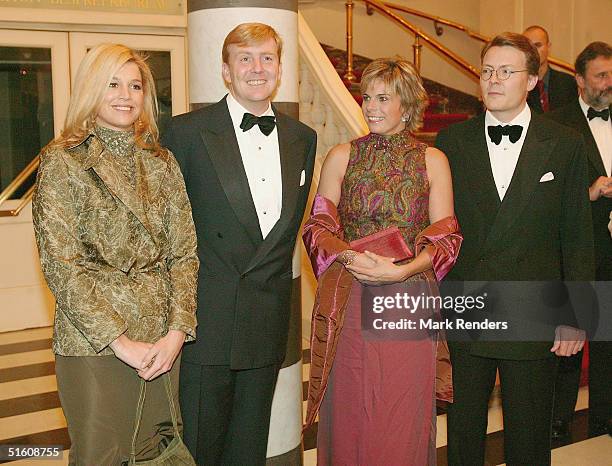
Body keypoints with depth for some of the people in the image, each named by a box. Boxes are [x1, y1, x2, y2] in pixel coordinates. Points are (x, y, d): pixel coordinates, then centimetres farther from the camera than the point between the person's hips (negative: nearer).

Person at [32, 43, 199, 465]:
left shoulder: (161, 162, 8)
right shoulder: (62, 162, -5)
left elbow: (185, 253, 5)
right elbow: (61, 266, -11)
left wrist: (177, 332, -7)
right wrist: (119, 341, -14)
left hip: (164, 343, 4)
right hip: (93, 345, -4)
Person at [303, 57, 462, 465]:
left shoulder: (432, 161, 5)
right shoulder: (341, 157, 7)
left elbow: (445, 238, 1)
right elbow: (318, 228, 5)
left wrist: (403, 270, -15)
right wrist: (349, 255, -15)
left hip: (408, 299, 0)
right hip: (349, 304, 1)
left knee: (404, 420, 5)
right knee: (349, 416, 7)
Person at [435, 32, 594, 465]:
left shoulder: (565, 144, -1)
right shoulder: (451, 141, 1)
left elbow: (577, 237, 0)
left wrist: (575, 316, -4)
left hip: (533, 316, -1)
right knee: (464, 424, 15)